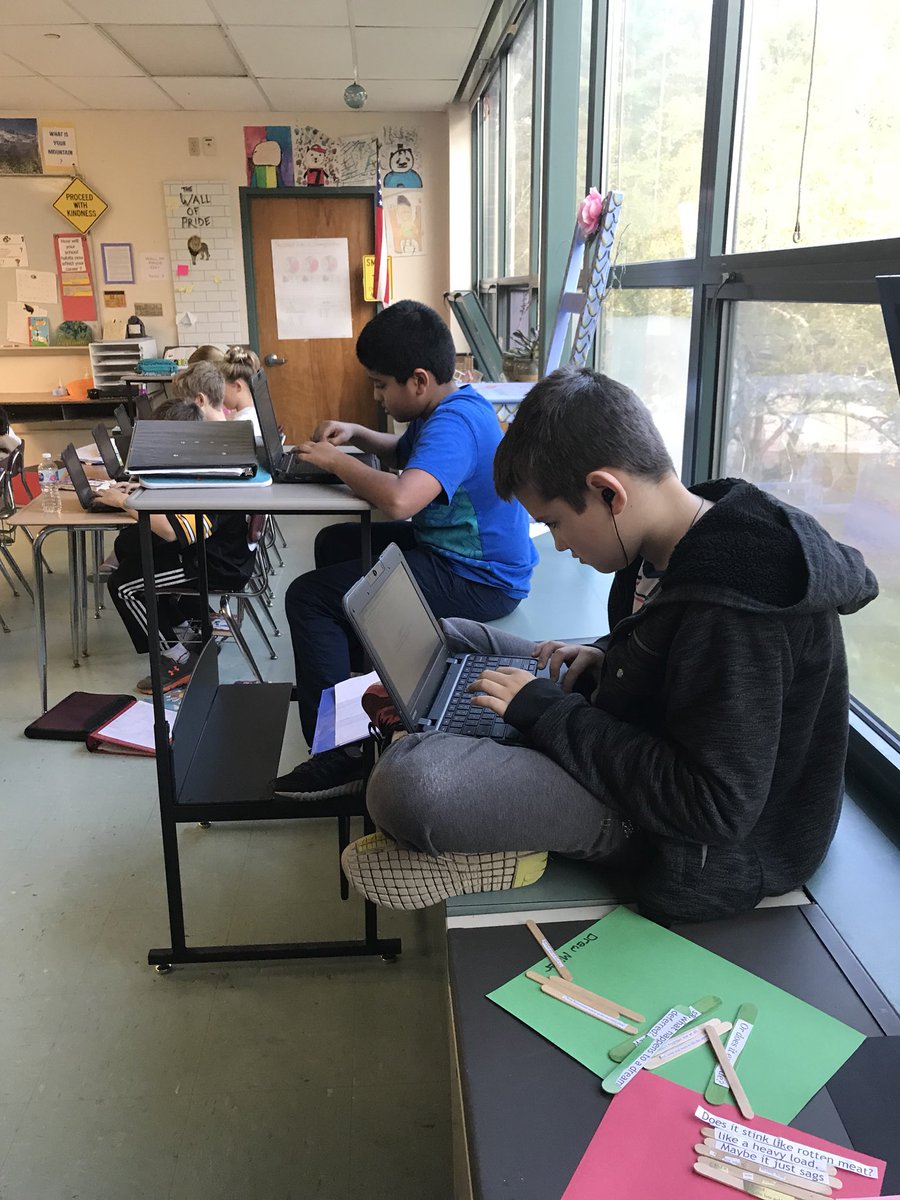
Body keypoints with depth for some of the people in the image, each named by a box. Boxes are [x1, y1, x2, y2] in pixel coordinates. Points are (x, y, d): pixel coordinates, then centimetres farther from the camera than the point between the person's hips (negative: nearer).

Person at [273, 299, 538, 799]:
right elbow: (406, 453, 26)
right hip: (454, 548, 11)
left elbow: (399, 499, -43)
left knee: (309, 598, -15)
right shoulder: (449, 405, 7)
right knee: (335, 543, 25)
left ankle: (339, 754, -11)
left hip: (477, 582, -11)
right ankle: (360, 670, 38)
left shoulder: (454, 425, -26)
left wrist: (336, 460, -24)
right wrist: (356, 435, 6)